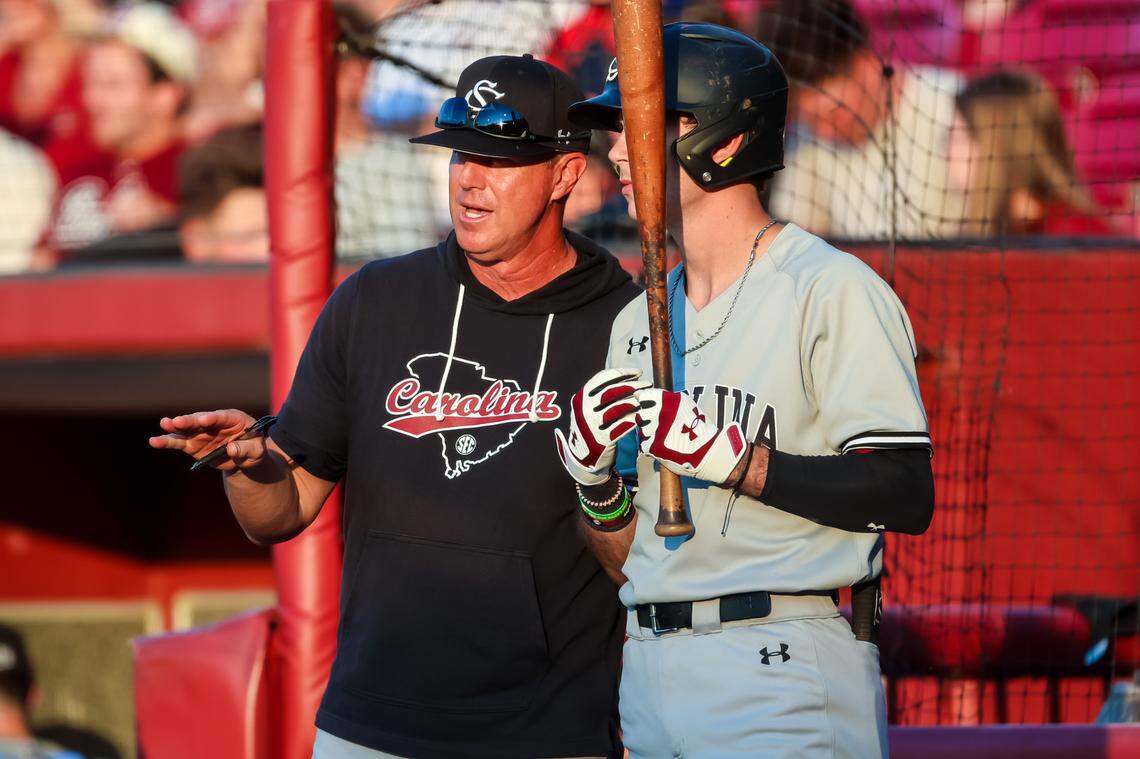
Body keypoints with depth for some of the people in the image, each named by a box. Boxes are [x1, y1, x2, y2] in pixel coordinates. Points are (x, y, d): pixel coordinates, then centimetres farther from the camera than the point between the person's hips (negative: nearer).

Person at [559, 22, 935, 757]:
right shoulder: (639, 321, 17)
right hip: (650, 667, 7)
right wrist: (594, 477, -3)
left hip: (783, 670, -7)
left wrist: (729, 456, -19)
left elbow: (907, 496, -15)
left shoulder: (832, 290, -6)